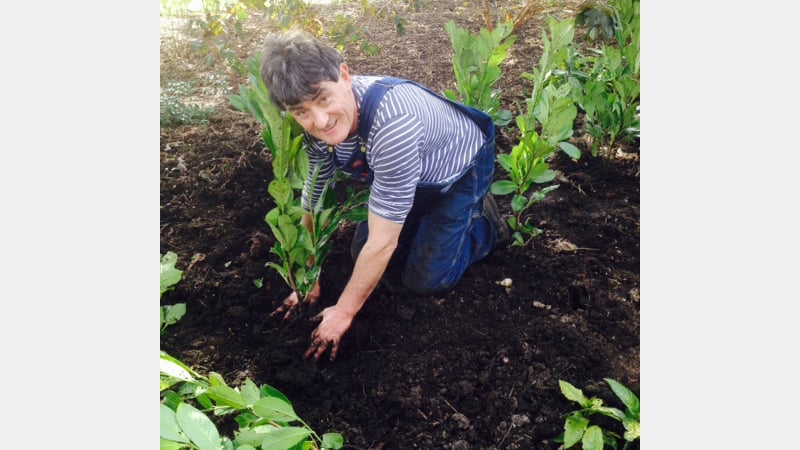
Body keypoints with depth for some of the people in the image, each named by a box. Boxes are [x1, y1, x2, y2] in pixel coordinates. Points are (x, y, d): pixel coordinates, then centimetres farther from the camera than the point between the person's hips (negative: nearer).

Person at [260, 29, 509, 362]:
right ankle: (430, 218, 28)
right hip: (414, 174, 7)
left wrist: (344, 313, -24)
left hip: (460, 167, -6)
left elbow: (383, 242, -36)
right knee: (363, 258, 7)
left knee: (426, 279, -8)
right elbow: (314, 204, -6)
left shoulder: (391, 121, -44)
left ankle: (482, 221, 16)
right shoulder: (317, 125, -21)